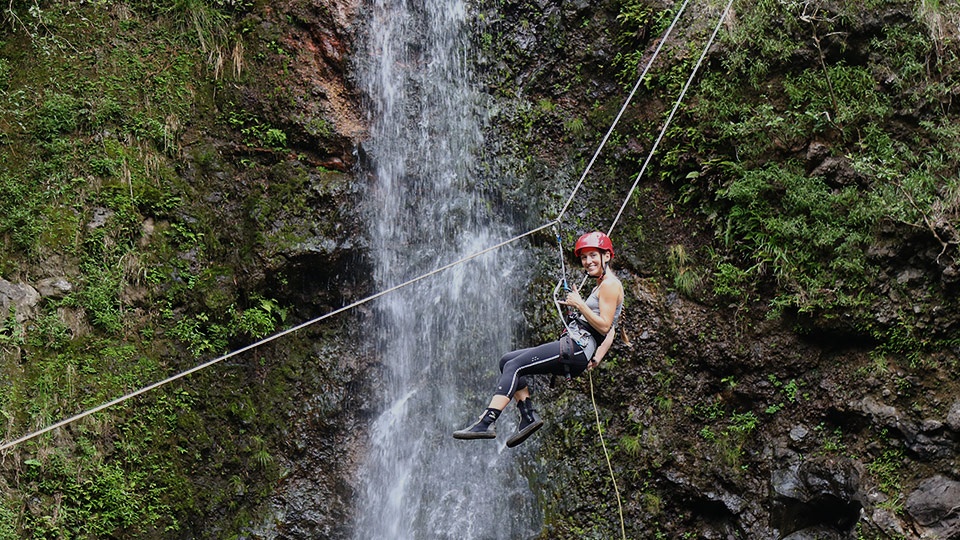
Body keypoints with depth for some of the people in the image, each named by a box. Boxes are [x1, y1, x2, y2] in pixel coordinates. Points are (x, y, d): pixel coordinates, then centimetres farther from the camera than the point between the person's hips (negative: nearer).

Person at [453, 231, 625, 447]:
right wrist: (598, 357, 10)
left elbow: (605, 326, -16)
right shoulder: (602, 285, 24)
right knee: (508, 361, 9)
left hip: (576, 348, -11)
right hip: (574, 351, 11)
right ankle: (528, 415, -1)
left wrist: (579, 304, -14)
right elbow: (611, 331, 22)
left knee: (514, 366, -17)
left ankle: (487, 422, -26)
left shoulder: (610, 284, -6)